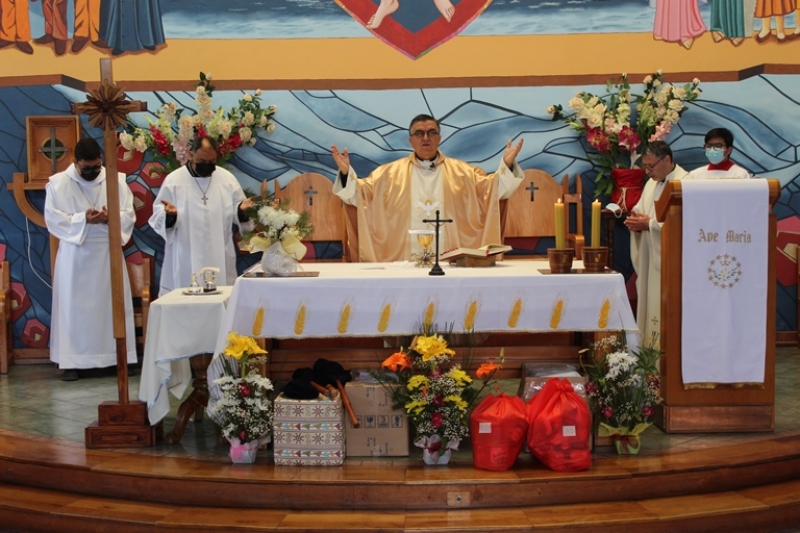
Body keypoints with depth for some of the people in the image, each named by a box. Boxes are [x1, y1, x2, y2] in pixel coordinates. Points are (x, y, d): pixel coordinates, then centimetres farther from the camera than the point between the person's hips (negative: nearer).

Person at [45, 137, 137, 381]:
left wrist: (110, 217, -21)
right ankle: (71, 361, 6)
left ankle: (117, 357, 13)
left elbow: (129, 216, -1)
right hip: (74, 254, -1)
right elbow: (53, 219, -7)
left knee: (113, 304, 4)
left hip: (108, 253, 2)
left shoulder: (117, 180, 1)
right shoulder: (57, 183, -3)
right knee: (73, 306, 1)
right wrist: (82, 219, -21)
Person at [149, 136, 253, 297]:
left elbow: (237, 214, 9)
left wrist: (241, 209, -13)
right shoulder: (173, 180, -3)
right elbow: (158, 217, -2)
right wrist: (169, 215, -24)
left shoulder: (227, 178, 4)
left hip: (219, 258, 2)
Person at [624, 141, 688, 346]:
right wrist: (636, 220, -2)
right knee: (649, 305, 9)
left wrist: (649, 223, -18)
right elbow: (640, 211, 21)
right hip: (650, 259, 8)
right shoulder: (651, 183, 16)